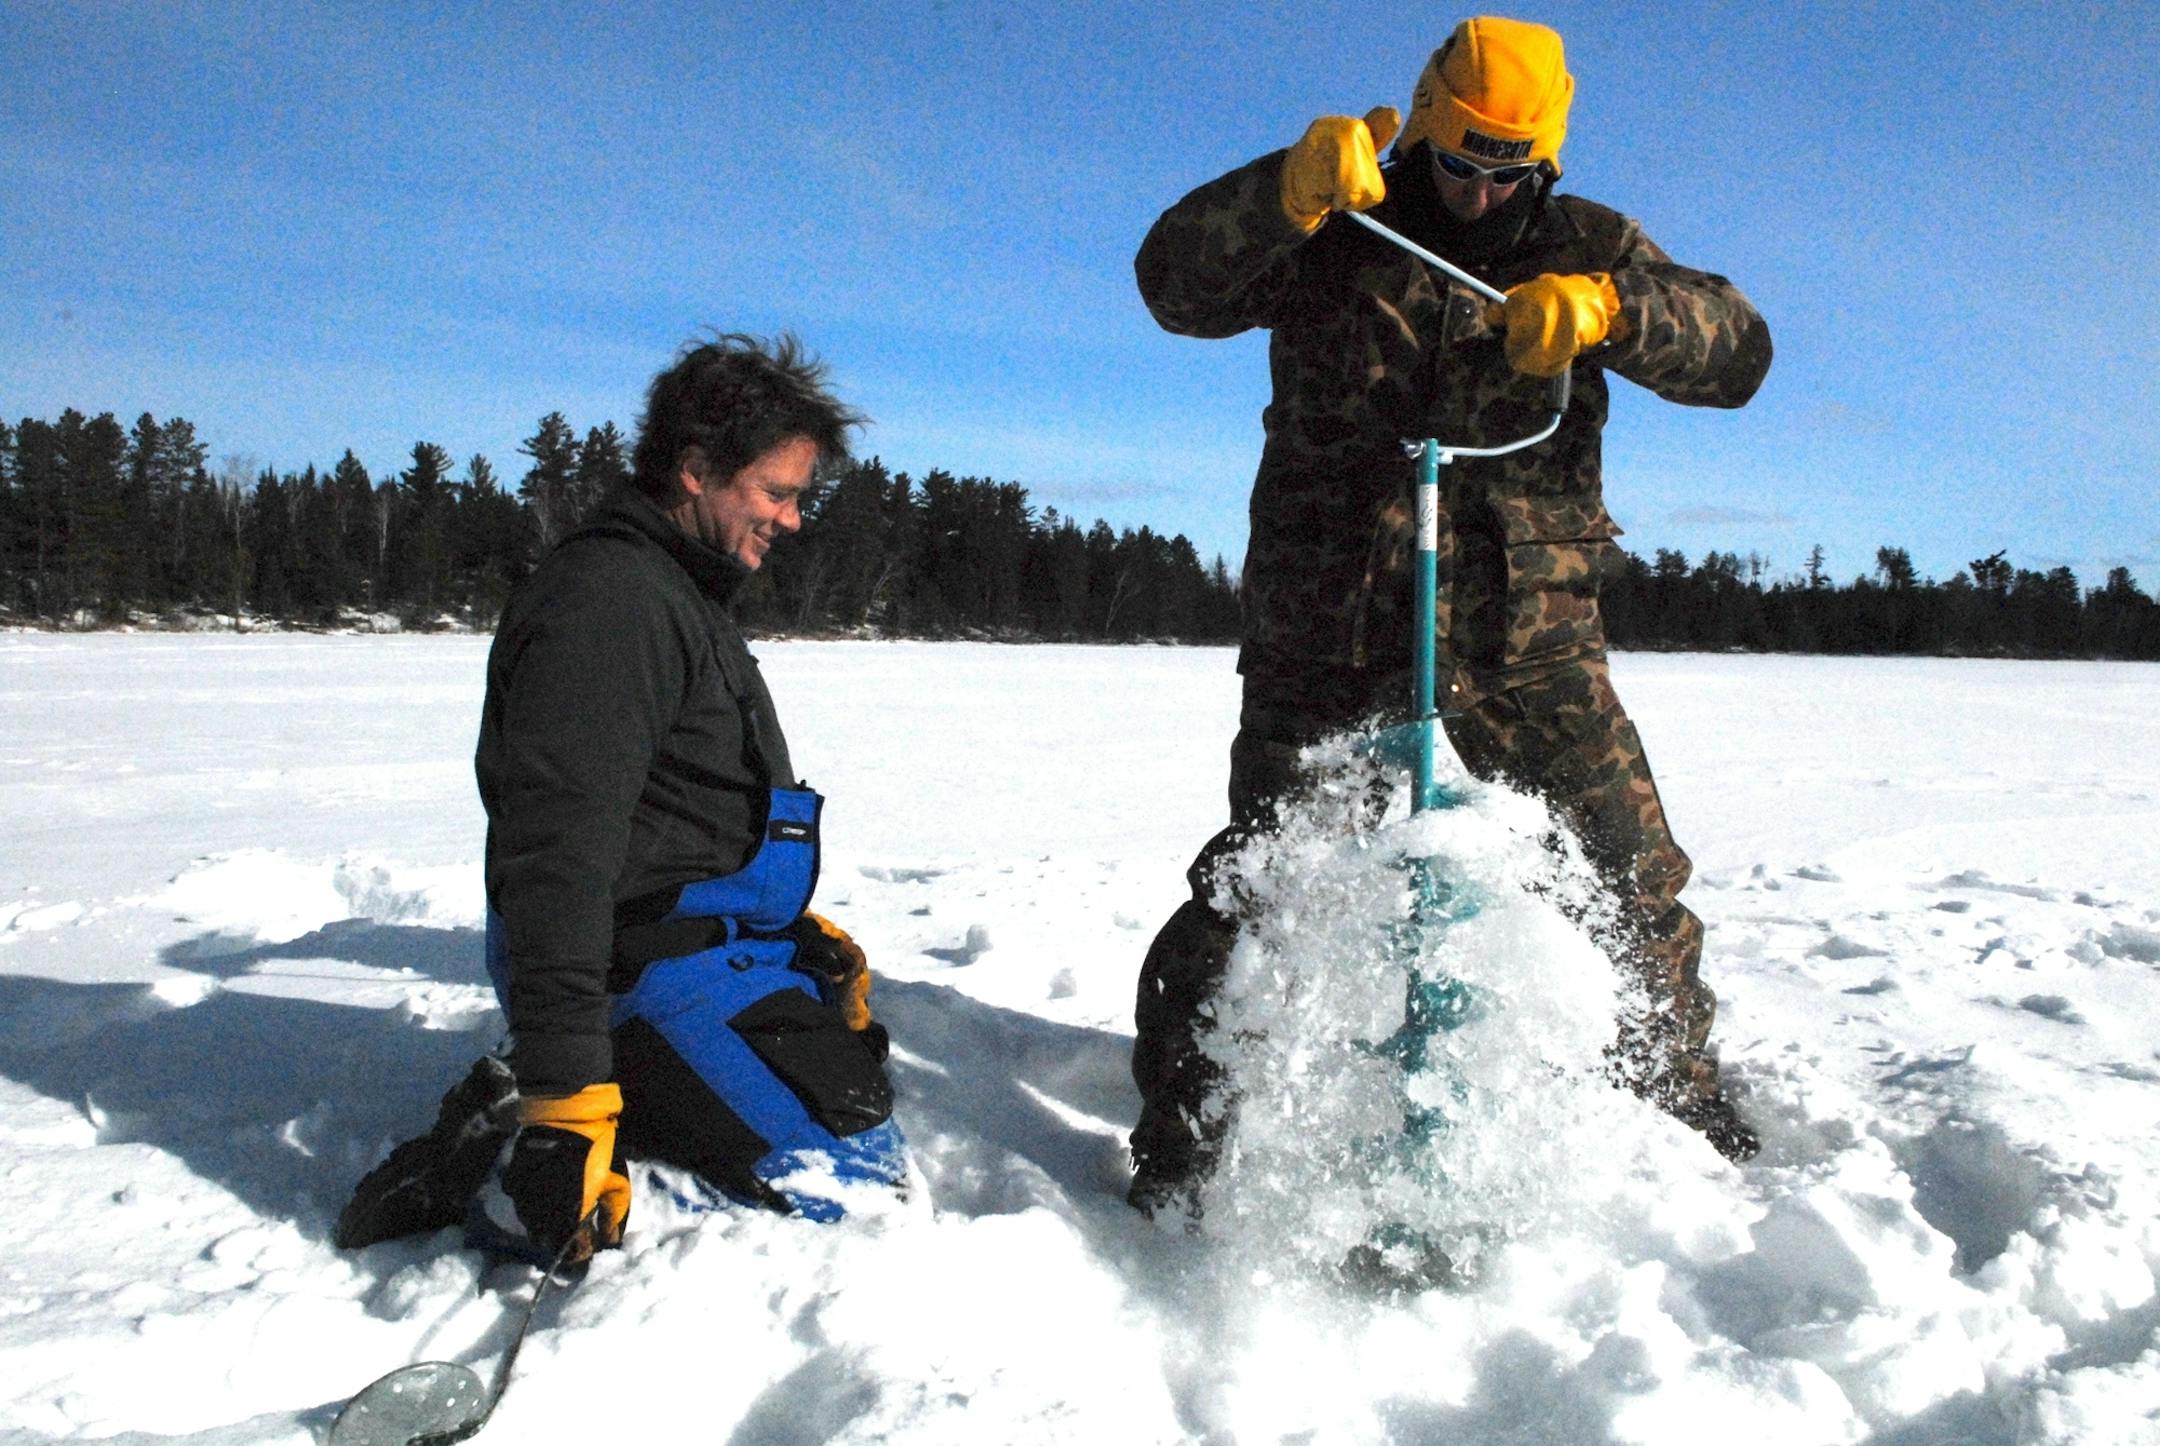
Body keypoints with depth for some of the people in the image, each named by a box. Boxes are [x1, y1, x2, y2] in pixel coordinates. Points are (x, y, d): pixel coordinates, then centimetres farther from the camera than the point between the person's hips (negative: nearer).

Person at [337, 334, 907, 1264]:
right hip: (646, 972, -11)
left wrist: (799, 926, 22)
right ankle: (489, 1181, -11)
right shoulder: (610, 600, -19)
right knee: (854, 1184, -15)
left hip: (700, 937, 11)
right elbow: (559, 854, -27)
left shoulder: (678, 595, 15)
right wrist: (563, 1099, -29)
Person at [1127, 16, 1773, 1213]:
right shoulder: (1333, 238, 6)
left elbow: (1735, 352, -2)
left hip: (1525, 630, 2)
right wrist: (1287, 192, -27)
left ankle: (1681, 1100, 28)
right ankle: (1182, 1126, 14)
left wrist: (1611, 308, -23)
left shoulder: (1582, 248, 10)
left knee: (1630, 880, 4)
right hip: (1330, 628, -2)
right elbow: (1177, 284, -9)